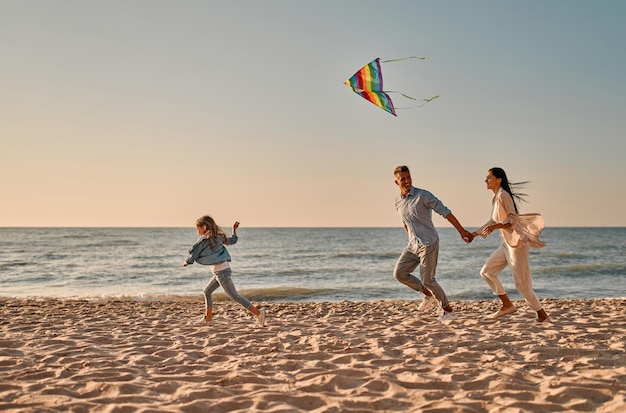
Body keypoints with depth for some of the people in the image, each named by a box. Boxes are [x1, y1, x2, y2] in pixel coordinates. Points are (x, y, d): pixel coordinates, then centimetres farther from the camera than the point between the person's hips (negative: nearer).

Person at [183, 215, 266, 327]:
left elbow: (194, 253, -5)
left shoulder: (204, 239, -12)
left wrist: (187, 262, 14)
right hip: (223, 269, 10)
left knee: (234, 295, -8)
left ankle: (258, 312, -13)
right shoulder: (218, 236, 11)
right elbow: (232, 240, 25)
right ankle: (208, 318, 24)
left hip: (221, 271, -10)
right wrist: (234, 230, 40)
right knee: (207, 291, 18)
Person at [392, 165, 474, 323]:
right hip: (413, 245, 7)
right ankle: (430, 296, 16)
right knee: (399, 273, -1)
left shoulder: (423, 195, -12)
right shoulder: (398, 201, 9)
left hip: (428, 244, -7)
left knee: (427, 280, -11)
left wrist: (461, 230, -21)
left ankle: (448, 310, 7)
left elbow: (444, 211, -16)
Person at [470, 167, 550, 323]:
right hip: (506, 244, 10)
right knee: (486, 272, 8)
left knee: (522, 284, -4)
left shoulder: (503, 195, -17)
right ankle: (507, 305, 15)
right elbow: (494, 221, 21)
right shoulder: (496, 197, 11)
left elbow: (513, 220, -23)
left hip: (517, 243, -9)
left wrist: (495, 227, -37)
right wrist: (476, 233, 21)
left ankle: (542, 315, 10)